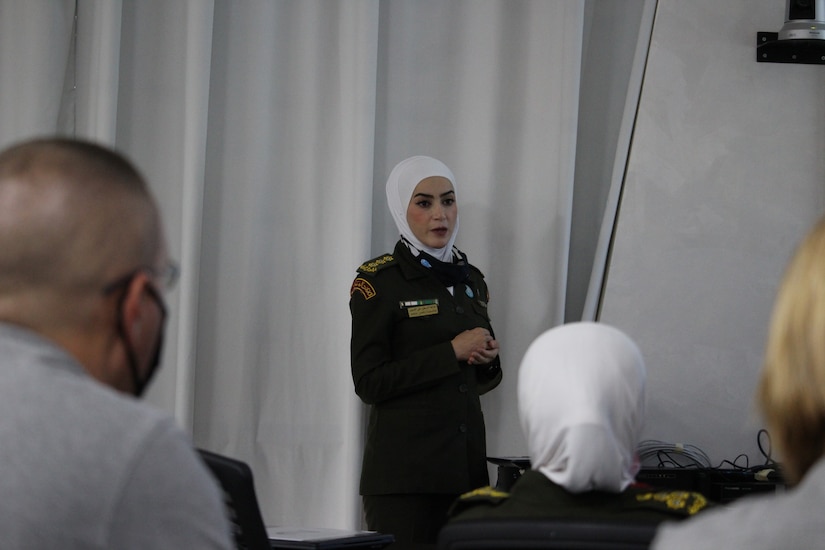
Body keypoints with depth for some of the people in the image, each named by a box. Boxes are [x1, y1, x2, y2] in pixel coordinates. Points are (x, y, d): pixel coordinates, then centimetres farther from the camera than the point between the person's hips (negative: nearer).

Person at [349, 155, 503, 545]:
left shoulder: (470, 280, 15)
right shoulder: (379, 281, -4)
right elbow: (369, 383, -11)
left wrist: (487, 360, -1)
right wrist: (452, 352, -14)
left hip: (466, 464, 6)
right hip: (405, 469, -6)